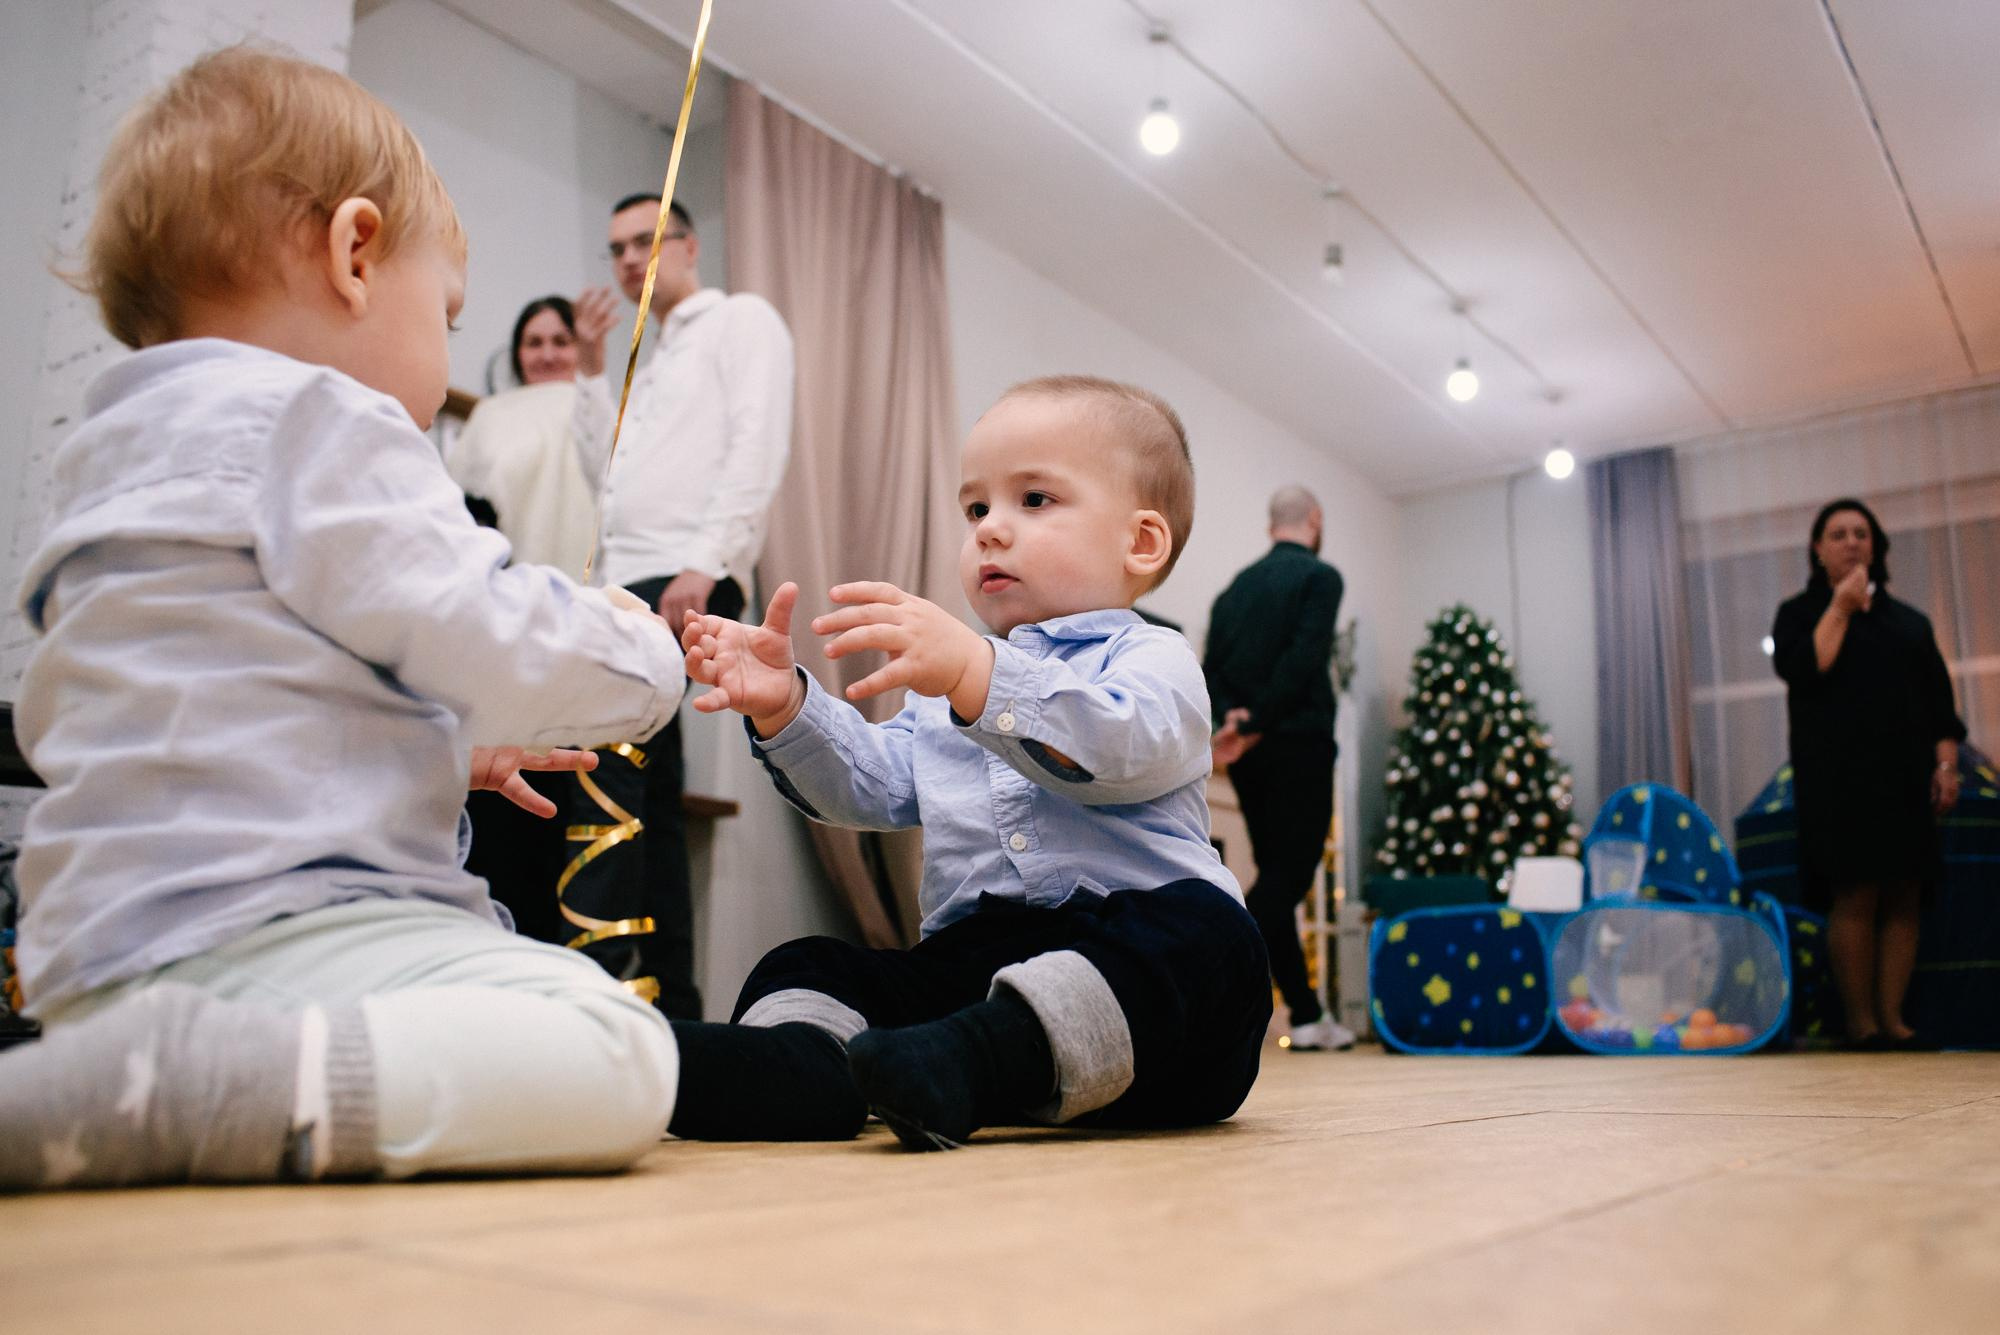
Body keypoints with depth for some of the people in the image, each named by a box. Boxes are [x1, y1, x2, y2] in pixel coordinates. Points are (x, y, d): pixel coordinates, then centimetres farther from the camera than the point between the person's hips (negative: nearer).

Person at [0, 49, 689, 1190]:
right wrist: (647, 656, 8)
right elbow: (490, 642, -13)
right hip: (252, 922, -11)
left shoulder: (123, 462, 27)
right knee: (617, 1058, -24)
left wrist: (445, 749, 36)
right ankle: (174, 1089, -26)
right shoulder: (314, 424, -6)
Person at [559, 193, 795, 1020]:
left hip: (688, 579, -9)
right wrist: (592, 370, 17)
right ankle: (671, 995, 10)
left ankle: (596, 965, -24)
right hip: (628, 581, 9)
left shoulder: (742, 320, 6)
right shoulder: (652, 362, 30)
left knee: (605, 750, -23)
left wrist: (705, 563, -20)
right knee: (647, 791, 6)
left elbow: (756, 447, -9)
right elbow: (606, 475, 23)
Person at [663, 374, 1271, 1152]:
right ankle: (803, 1064, -38)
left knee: (1204, 931, -34)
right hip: (965, 961, 6)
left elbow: (1115, 745, -20)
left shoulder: (1151, 661, 4)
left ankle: (978, 1060, -52)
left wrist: (976, 675, -35)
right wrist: (785, 708, -2)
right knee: (803, 968, -7)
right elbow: (873, 784, 16)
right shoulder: (950, 679, 26)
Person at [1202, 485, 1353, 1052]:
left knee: (1278, 875, 11)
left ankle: (1308, 1016, 17)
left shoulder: (1237, 585, 16)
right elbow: (1304, 658, -14)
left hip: (1250, 753, 6)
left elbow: (1211, 665, 5)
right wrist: (1256, 726, -14)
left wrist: (1231, 717, -8)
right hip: (1297, 743, -6)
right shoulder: (1320, 576, -1)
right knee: (1289, 874, -5)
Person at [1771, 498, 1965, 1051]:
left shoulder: (1908, 621, 19)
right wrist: (1840, 606, -7)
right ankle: (1860, 1020, -3)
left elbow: (1939, 700, 15)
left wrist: (1945, 764, 3)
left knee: (1904, 900, -2)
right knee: (1855, 897, -9)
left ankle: (1892, 1015, 3)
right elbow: (1801, 668, -11)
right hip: (1840, 780, -4)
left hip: (1906, 778, 4)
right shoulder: (1801, 613, 9)